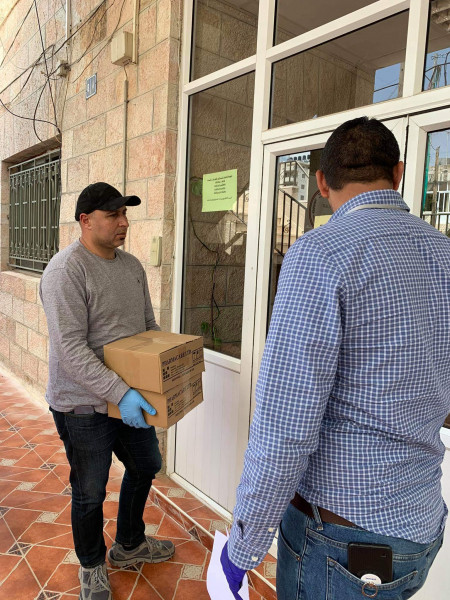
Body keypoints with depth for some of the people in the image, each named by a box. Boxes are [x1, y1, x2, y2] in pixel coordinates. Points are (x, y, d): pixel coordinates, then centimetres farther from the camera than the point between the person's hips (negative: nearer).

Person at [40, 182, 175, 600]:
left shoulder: (132, 265, 5)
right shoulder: (66, 270, -20)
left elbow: (148, 325, 13)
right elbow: (70, 349, -26)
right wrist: (119, 393, -31)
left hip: (130, 398, 8)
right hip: (84, 405, -7)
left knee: (145, 467, 22)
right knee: (90, 492, 12)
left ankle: (129, 545, 47)